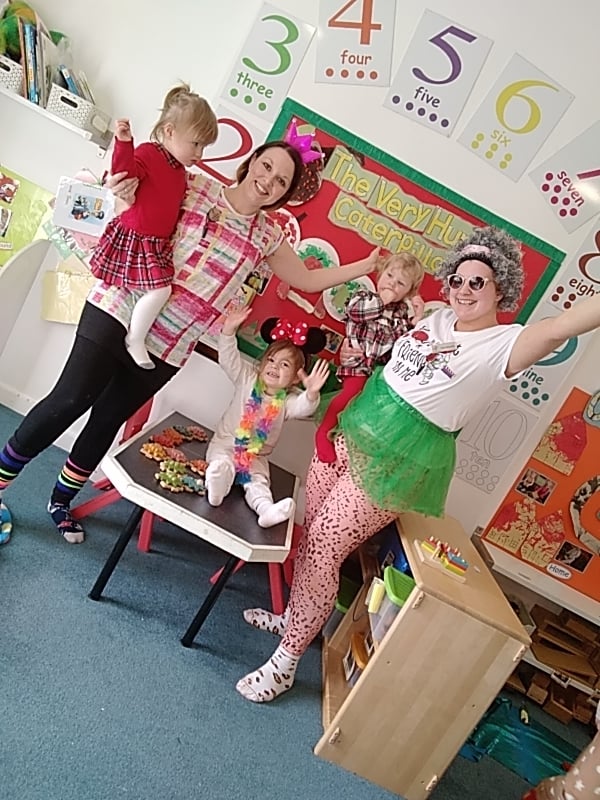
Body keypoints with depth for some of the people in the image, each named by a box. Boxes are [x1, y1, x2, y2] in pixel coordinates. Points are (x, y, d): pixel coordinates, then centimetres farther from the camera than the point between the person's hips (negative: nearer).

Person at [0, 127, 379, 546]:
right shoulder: (194, 185, -3)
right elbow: (139, 203, 6)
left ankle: (61, 500, 32)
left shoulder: (268, 236, 7)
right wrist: (125, 193, -17)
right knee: (69, 401, -9)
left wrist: (364, 267, 10)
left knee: (108, 421, 11)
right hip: (119, 310, -3)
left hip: (168, 348, 3)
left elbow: (308, 280, 15)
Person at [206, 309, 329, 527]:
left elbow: (303, 407, -28)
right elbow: (229, 359, -15)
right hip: (225, 443, 0)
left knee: (258, 481, -20)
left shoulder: (287, 400, -7)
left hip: (256, 455, 0)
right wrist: (229, 330, -30)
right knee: (222, 464, -29)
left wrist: (311, 393, -51)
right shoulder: (247, 379, -5)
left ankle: (266, 509, -38)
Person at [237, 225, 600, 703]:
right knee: (312, 532, 15)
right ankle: (293, 618, 39)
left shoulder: (504, 346, -14)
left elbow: (560, 326, -34)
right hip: (358, 426, 8)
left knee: (323, 549, -6)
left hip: (401, 458, -7)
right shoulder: (437, 317, 8)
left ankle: (286, 661, 13)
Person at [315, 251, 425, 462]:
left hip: (386, 368, 5)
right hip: (360, 361, -5)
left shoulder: (403, 312, 15)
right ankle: (323, 432, -12)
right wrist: (383, 301, -8)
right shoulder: (363, 296, 7)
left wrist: (417, 322, -5)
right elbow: (354, 310, -17)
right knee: (352, 390, -23)